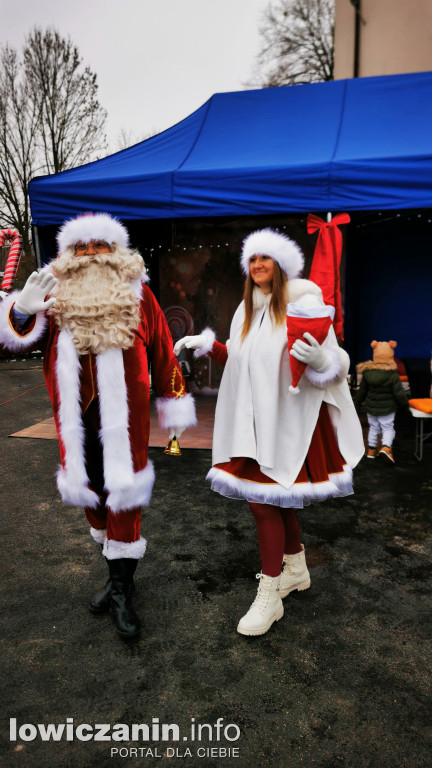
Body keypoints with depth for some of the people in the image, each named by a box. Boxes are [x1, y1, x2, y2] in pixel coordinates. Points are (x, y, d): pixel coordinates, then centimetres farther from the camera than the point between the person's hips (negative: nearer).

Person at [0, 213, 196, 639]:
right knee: (89, 488, 14)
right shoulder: (56, 296, 6)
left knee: (123, 491, -2)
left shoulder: (137, 294, 1)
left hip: (124, 416, -3)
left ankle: (121, 590, 12)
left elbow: (162, 351, 4)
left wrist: (174, 403, 4)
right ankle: (119, 572, 36)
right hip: (77, 418, 4)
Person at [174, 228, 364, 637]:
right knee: (277, 497, 17)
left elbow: (335, 362, -13)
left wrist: (319, 359, -34)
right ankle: (296, 569, 38)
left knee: (263, 500, -7)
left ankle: (269, 596, 10)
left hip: (289, 419, -7)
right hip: (254, 419, 7)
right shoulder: (246, 309, 12)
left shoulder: (304, 303, -10)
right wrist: (204, 344, 16)